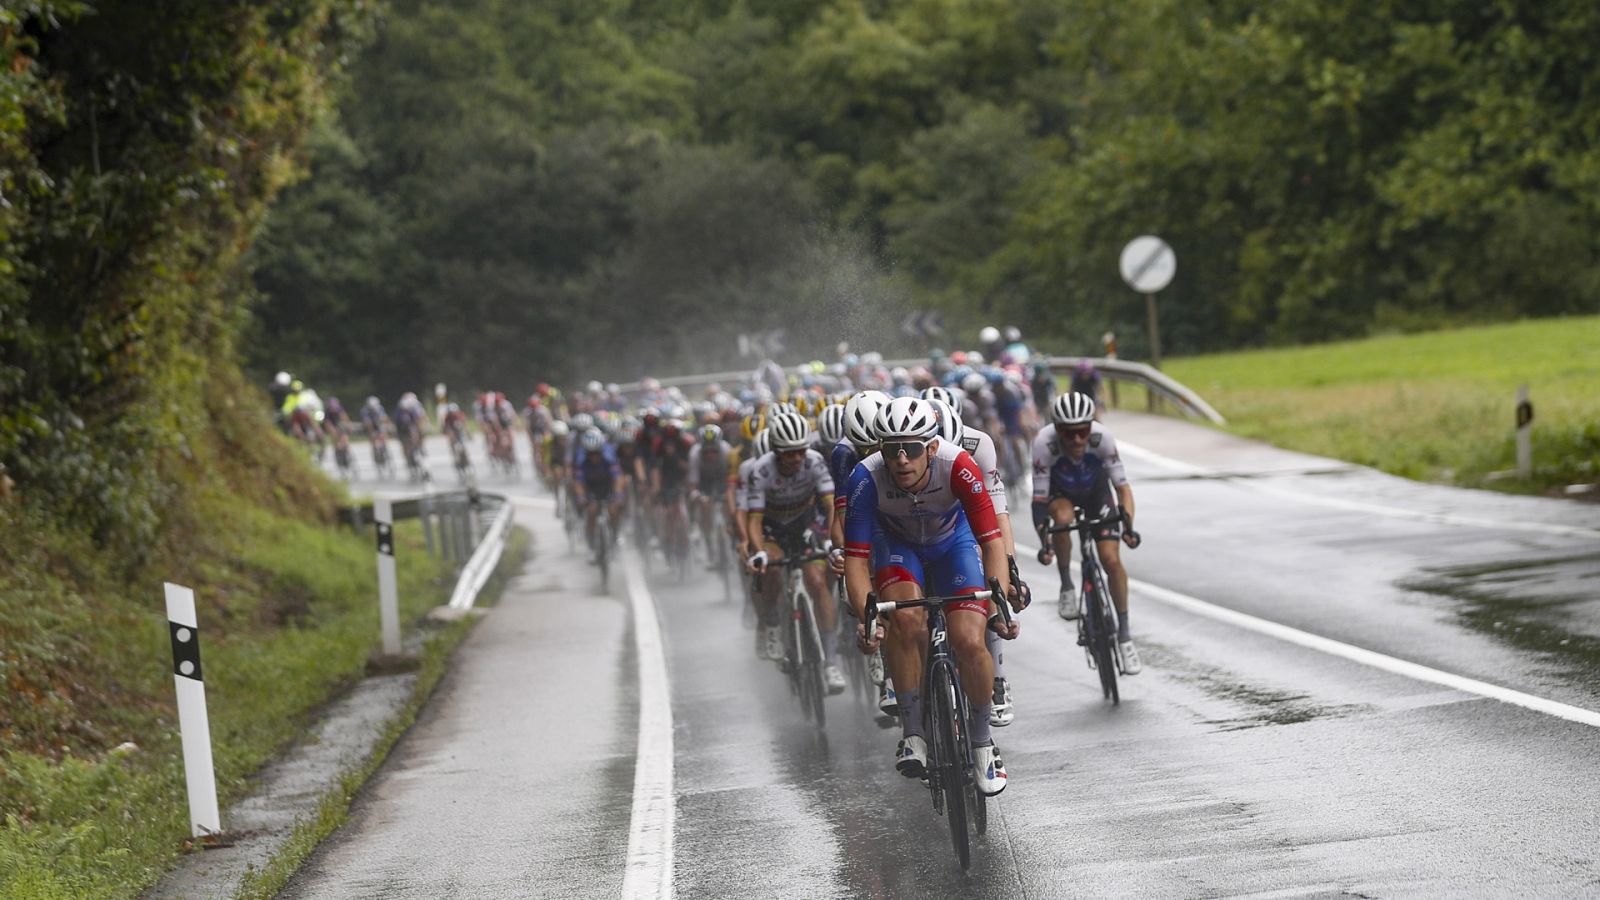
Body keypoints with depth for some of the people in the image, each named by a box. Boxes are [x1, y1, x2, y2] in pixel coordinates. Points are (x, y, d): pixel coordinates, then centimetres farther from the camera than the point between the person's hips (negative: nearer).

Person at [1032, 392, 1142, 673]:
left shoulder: (1102, 437, -34)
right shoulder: (1044, 442, -37)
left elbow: (1122, 486, -30)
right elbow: (1039, 499, -34)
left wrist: (1128, 525, -45)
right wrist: (1044, 542, -45)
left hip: (1096, 490, 1)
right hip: (1059, 492, -1)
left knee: (1112, 560, -11)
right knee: (1063, 517, -35)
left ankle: (1124, 635, 3)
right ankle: (1066, 586, -12)